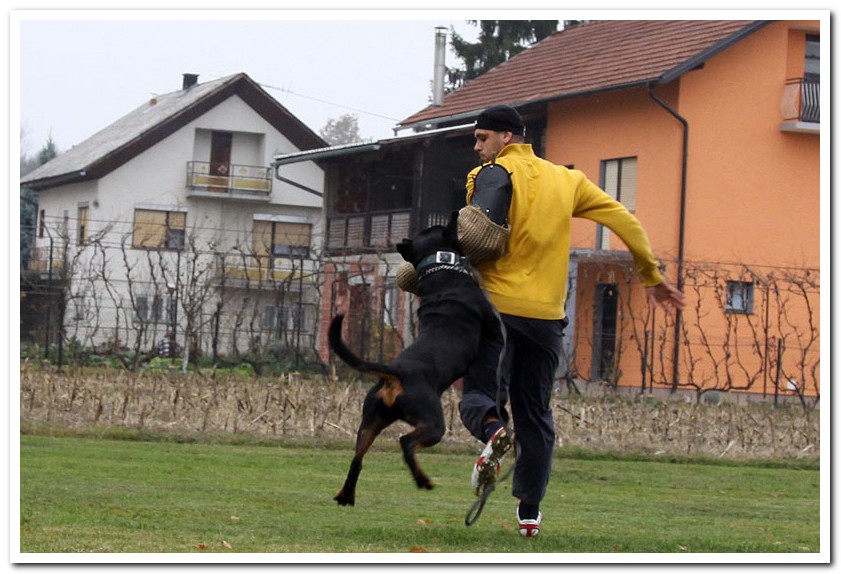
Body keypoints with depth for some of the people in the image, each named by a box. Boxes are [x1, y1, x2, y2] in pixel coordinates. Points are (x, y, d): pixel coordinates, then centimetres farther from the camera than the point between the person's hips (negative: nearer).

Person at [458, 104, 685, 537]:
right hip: (547, 315, 5)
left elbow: (477, 237, -21)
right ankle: (529, 511, 13)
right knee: (534, 415, 13)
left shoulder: (495, 174, -3)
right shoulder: (567, 180, 15)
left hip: (496, 306, -5)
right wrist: (652, 277, 24)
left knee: (479, 394, 1)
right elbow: (624, 221, 15)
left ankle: (492, 429, -34)